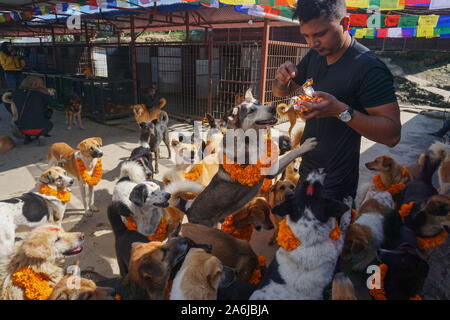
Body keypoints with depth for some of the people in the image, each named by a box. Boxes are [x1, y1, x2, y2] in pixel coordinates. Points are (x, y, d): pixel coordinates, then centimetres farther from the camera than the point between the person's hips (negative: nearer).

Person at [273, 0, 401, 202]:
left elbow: (392, 135, -23)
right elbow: (282, 92, 12)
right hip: (306, 169, 8)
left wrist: (342, 111, -35)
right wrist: (282, 79, -11)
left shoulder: (369, 68, -21)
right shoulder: (314, 55, 2)